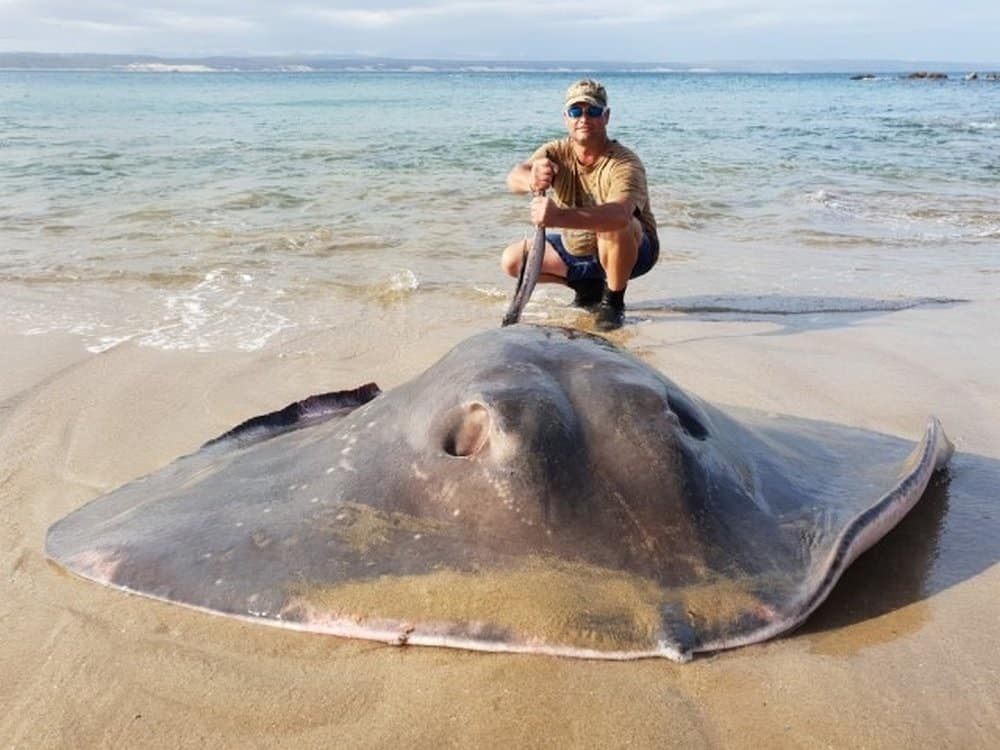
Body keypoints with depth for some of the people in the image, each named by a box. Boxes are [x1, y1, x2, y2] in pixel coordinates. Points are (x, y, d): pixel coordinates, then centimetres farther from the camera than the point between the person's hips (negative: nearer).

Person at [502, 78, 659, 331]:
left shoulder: (625, 163, -27)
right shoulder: (557, 153, -11)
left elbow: (619, 214, -48)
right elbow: (514, 178, -30)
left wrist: (559, 217, -63)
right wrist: (531, 181, -56)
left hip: (632, 250, -6)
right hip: (576, 250, 6)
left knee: (614, 226, -39)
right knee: (512, 260, -6)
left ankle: (613, 301, -13)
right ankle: (589, 286, 10)